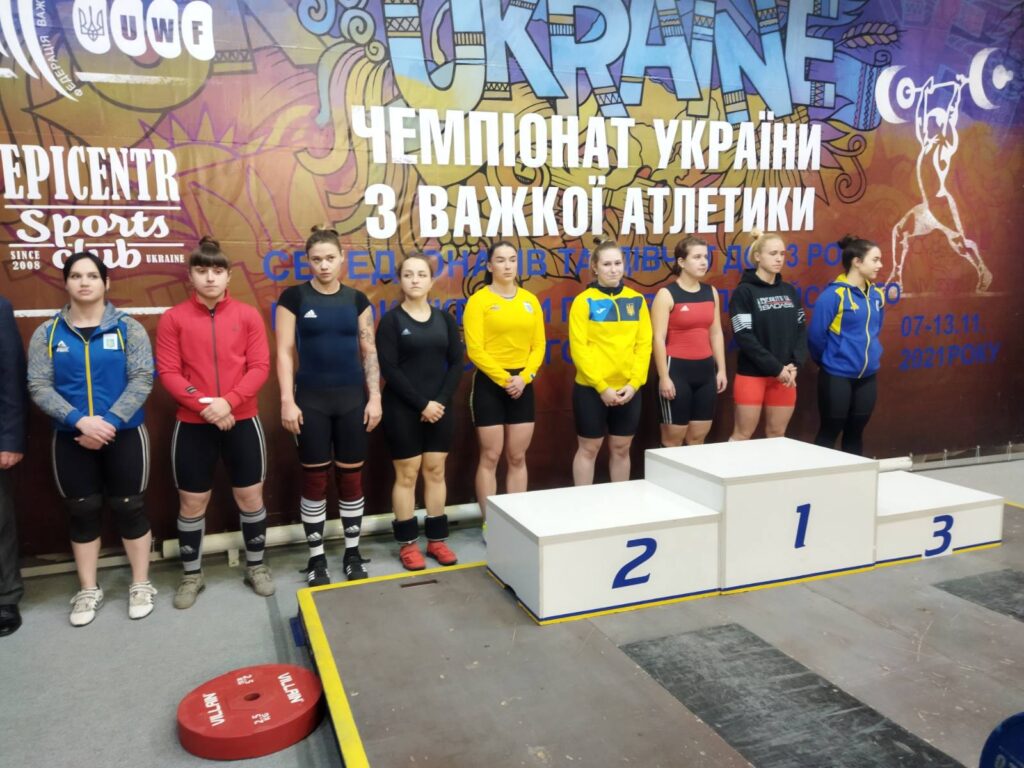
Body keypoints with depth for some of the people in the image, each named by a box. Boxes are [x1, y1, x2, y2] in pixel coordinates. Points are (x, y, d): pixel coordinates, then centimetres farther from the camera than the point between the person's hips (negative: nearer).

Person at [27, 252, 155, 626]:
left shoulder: (128, 328, -2)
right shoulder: (47, 332, 3)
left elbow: (142, 379, -8)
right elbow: (38, 385, -3)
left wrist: (109, 422, -18)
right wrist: (80, 421, -17)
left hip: (124, 435, -2)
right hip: (70, 439, 2)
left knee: (129, 508, 6)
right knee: (82, 513, 11)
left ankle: (141, 585, 21)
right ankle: (88, 590, 26)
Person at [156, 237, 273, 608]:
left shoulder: (248, 315, 1)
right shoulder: (173, 318, -1)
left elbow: (260, 367, -4)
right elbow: (168, 372, -6)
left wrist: (229, 402, -17)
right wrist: (203, 405, -18)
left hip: (242, 420, 1)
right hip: (192, 423, 0)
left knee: (250, 494, 9)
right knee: (192, 501, 9)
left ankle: (256, 566, 27)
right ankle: (191, 574, 26)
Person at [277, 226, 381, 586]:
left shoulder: (356, 299, 5)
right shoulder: (294, 297, -2)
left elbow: (369, 351, 6)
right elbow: (284, 352, -4)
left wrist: (375, 397, 0)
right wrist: (287, 401, -10)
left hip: (352, 399, 2)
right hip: (311, 400, -2)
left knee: (351, 476, 8)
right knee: (314, 478, 5)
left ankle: (353, 553, 22)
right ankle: (316, 558, 18)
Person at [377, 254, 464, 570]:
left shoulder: (445, 319, 7)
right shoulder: (391, 320, -4)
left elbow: (456, 363, 3)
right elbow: (389, 369, -11)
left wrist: (441, 401, -10)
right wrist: (421, 403, -15)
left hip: (440, 408, 4)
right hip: (403, 409, -3)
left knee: (435, 472, 9)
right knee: (407, 475, 3)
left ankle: (436, 539, 19)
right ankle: (407, 543, 14)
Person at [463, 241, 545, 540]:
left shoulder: (530, 300, 9)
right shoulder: (479, 300, -5)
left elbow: (539, 345, 6)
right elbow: (475, 350, -11)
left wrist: (524, 377, -9)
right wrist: (503, 379, -15)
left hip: (523, 385, 4)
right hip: (490, 384, -4)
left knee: (517, 457, 9)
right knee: (491, 457, 1)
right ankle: (489, 524, 10)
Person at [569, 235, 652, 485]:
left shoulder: (637, 300, 6)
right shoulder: (584, 301, -5)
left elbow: (644, 345, 4)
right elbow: (579, 349, -9)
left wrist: (634, 383, -7)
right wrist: (601, 387, -13)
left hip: (628, 390, 3)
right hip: (591, 389, -3)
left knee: (621, 448, 14)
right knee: (589, 448, 7)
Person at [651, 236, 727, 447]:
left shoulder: (711, 292, 10)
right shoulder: (666, 295, -8)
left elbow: (716, 333, 14)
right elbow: (658, 338, -12)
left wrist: (721, 369, 10)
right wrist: (664, 376, -15)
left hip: (705, 369, 6)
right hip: (677, 369, -6)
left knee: (698, 436, 12)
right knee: (673, 438, 1)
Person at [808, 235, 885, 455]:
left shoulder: (877, 295, 5)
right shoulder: (834, 294, -16)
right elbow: (815, 335, -13)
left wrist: (870, 355, 17)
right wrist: (828, 361, 2)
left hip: (868, 376, 6)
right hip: (837, 376, -6)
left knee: (856, 432, 15)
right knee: (830, 432, 4)